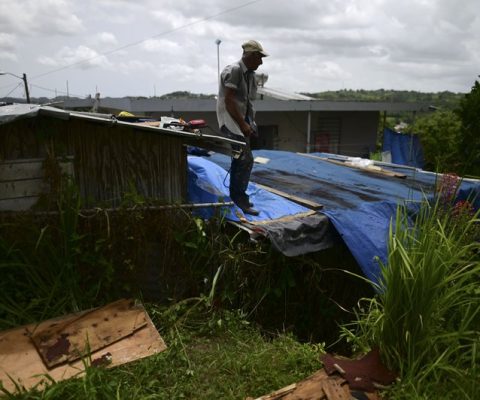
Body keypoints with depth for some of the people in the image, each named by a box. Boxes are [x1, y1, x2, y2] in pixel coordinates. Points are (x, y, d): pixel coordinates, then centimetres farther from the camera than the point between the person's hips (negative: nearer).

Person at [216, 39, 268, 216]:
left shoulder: (250, 74, 14)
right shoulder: (233, 70, -14)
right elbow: (228, 101, -19)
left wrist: (250, 123, 7)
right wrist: (243, 124, -20)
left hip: (242, 120, 10)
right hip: (231, 121, -9)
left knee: (240, 160, 14)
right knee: (245, 159, -15)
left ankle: (236, 197, 25)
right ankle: (240, 199, -7)